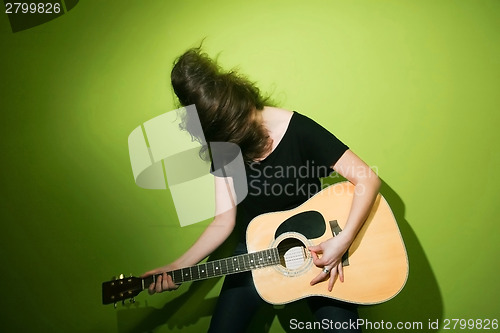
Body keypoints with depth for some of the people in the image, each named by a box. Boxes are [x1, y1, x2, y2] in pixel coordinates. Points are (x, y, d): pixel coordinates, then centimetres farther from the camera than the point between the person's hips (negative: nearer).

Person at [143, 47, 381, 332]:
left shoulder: (297, 130, -21)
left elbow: (369, 180, -21)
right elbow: (224, 222, -3)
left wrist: (343, 241, -31)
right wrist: (178, 267, -10)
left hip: (315, 250, -3)